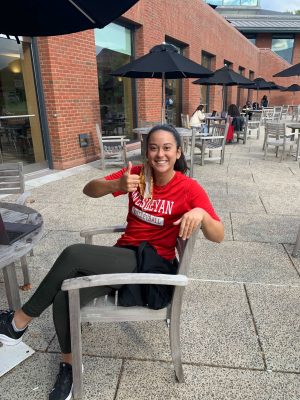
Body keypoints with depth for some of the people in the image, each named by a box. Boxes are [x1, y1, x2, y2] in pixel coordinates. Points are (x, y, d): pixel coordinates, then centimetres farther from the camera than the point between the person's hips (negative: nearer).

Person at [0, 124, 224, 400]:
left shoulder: (189, 188, -10)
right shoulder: (137, 174, 1)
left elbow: (218, 236, -14)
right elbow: (89, 190, -3)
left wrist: (201, 213, -36)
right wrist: (116, 185, -24)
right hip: (122, 255, 5)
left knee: (74, 254, -25)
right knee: (65, 296, -19)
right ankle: (69, 364, 10)